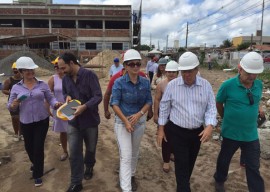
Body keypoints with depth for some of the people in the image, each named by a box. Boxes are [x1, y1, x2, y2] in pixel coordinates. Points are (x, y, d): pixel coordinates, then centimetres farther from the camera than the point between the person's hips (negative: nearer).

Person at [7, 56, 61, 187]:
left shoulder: (42, 84, -3)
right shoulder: (16, 87, -1)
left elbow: (50, 98, -1)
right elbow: (10, 107, 3)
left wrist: (56, 104, -22)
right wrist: (14, 105, -20)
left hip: (42, 121, -2)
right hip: (25, 123, 2)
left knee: (38, 147, 2)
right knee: (29, 147, 19)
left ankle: (37, 174, 22)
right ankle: (36, 164, 52)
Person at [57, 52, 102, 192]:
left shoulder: (89, 75, -16)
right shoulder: (66, 79, 2)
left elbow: (98, 96, -19)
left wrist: (84, 107, -33)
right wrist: (67, 96, -5)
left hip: (90, 120, -3)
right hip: (73, 121, 4)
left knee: (90, 149, 18)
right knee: (74, 153, 4)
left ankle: (89, 167, 48)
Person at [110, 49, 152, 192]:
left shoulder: (145, 82, -3)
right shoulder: (119, 82, -14)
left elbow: (149, 101, 0)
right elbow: (115, 104, -13)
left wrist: (139, 114, -17)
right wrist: (126, 121, -19)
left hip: (140, 121, 4)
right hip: (122, 121, -4)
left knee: (134, 153, 19)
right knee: (126, 156, -6)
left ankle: (131, 176, 43)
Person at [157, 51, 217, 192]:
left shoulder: (206, 85, -4)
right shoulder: (172, 85, -9)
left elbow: (211, 108, -3)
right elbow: (164, 108, -2)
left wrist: (209, 126, -19)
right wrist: (161, 129, -1)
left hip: (197, 132, 3)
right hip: (177, 132, -3)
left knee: (190, 164, 19)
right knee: (182, 165, 0)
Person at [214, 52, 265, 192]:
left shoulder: (259, 85, -5)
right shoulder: (228, 85, -18)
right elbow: (218, 104, -3)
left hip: (251, 134, 3)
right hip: (230, 133, -2)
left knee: (253, 167, 14)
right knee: (224, 160, 20)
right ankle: (219, 180, 45)